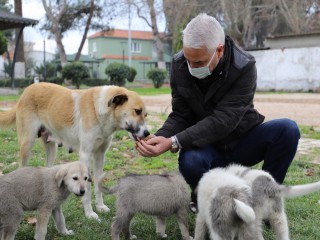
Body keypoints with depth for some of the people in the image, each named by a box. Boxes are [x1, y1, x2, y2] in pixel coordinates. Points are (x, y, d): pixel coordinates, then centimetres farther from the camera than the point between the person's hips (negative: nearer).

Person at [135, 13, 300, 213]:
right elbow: (180, 116, -8)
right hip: (207, 147, 1)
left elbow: (221, 121, -30)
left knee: (288, 129, -28)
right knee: (189, 162, -35)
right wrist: (159, 138, -30)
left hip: (242, 143, 0)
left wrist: (173, 142, -39)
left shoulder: (244, 68, -23)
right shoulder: (179, 65, -11)